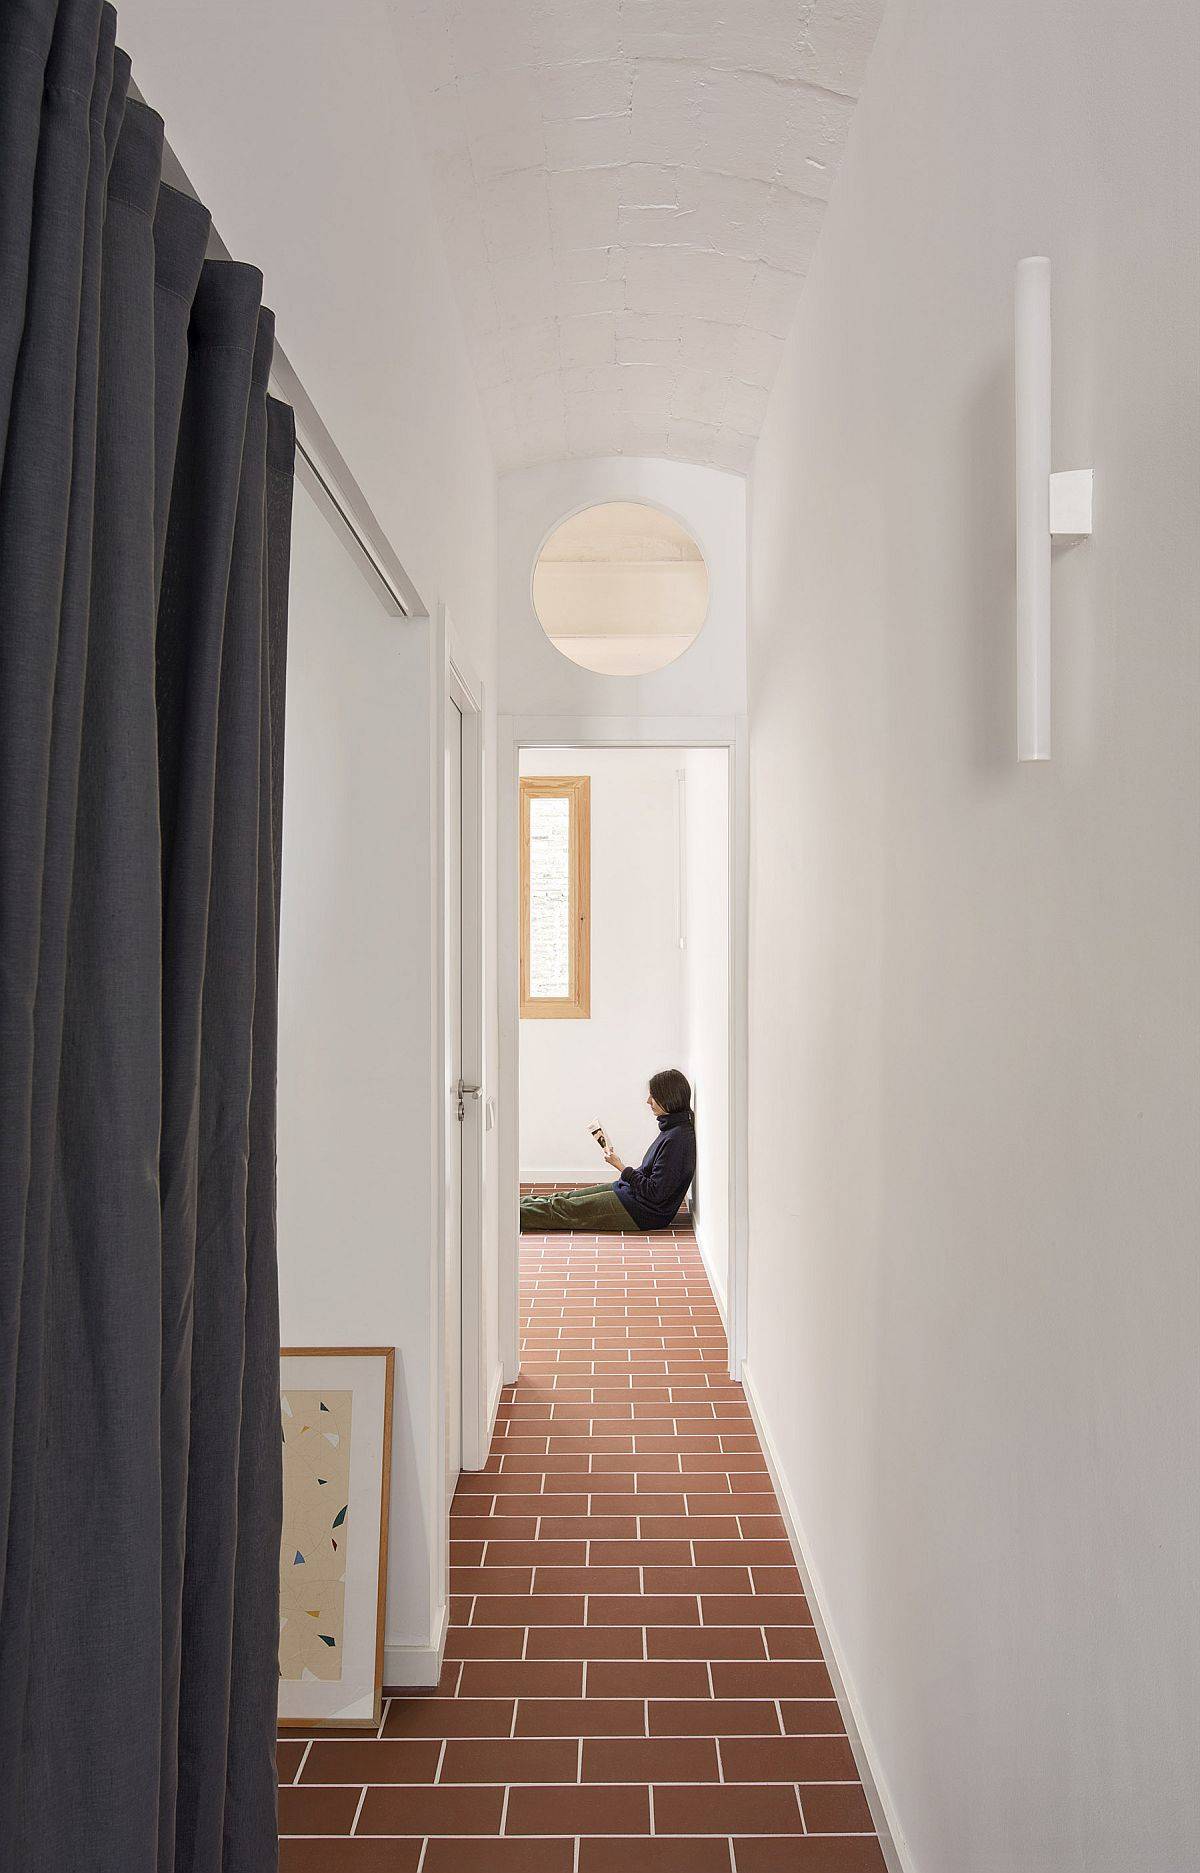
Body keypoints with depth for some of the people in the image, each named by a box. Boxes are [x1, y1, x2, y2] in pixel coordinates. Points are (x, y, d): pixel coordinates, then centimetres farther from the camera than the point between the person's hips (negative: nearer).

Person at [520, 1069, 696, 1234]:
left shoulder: (677, 1138, -25)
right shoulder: (671, 1128, 6)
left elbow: (655, 1193, -24)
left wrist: (621, 1167, -19)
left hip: (646, 1212, -9)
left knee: (563, 1208, -6)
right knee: (566, 1197, 10)